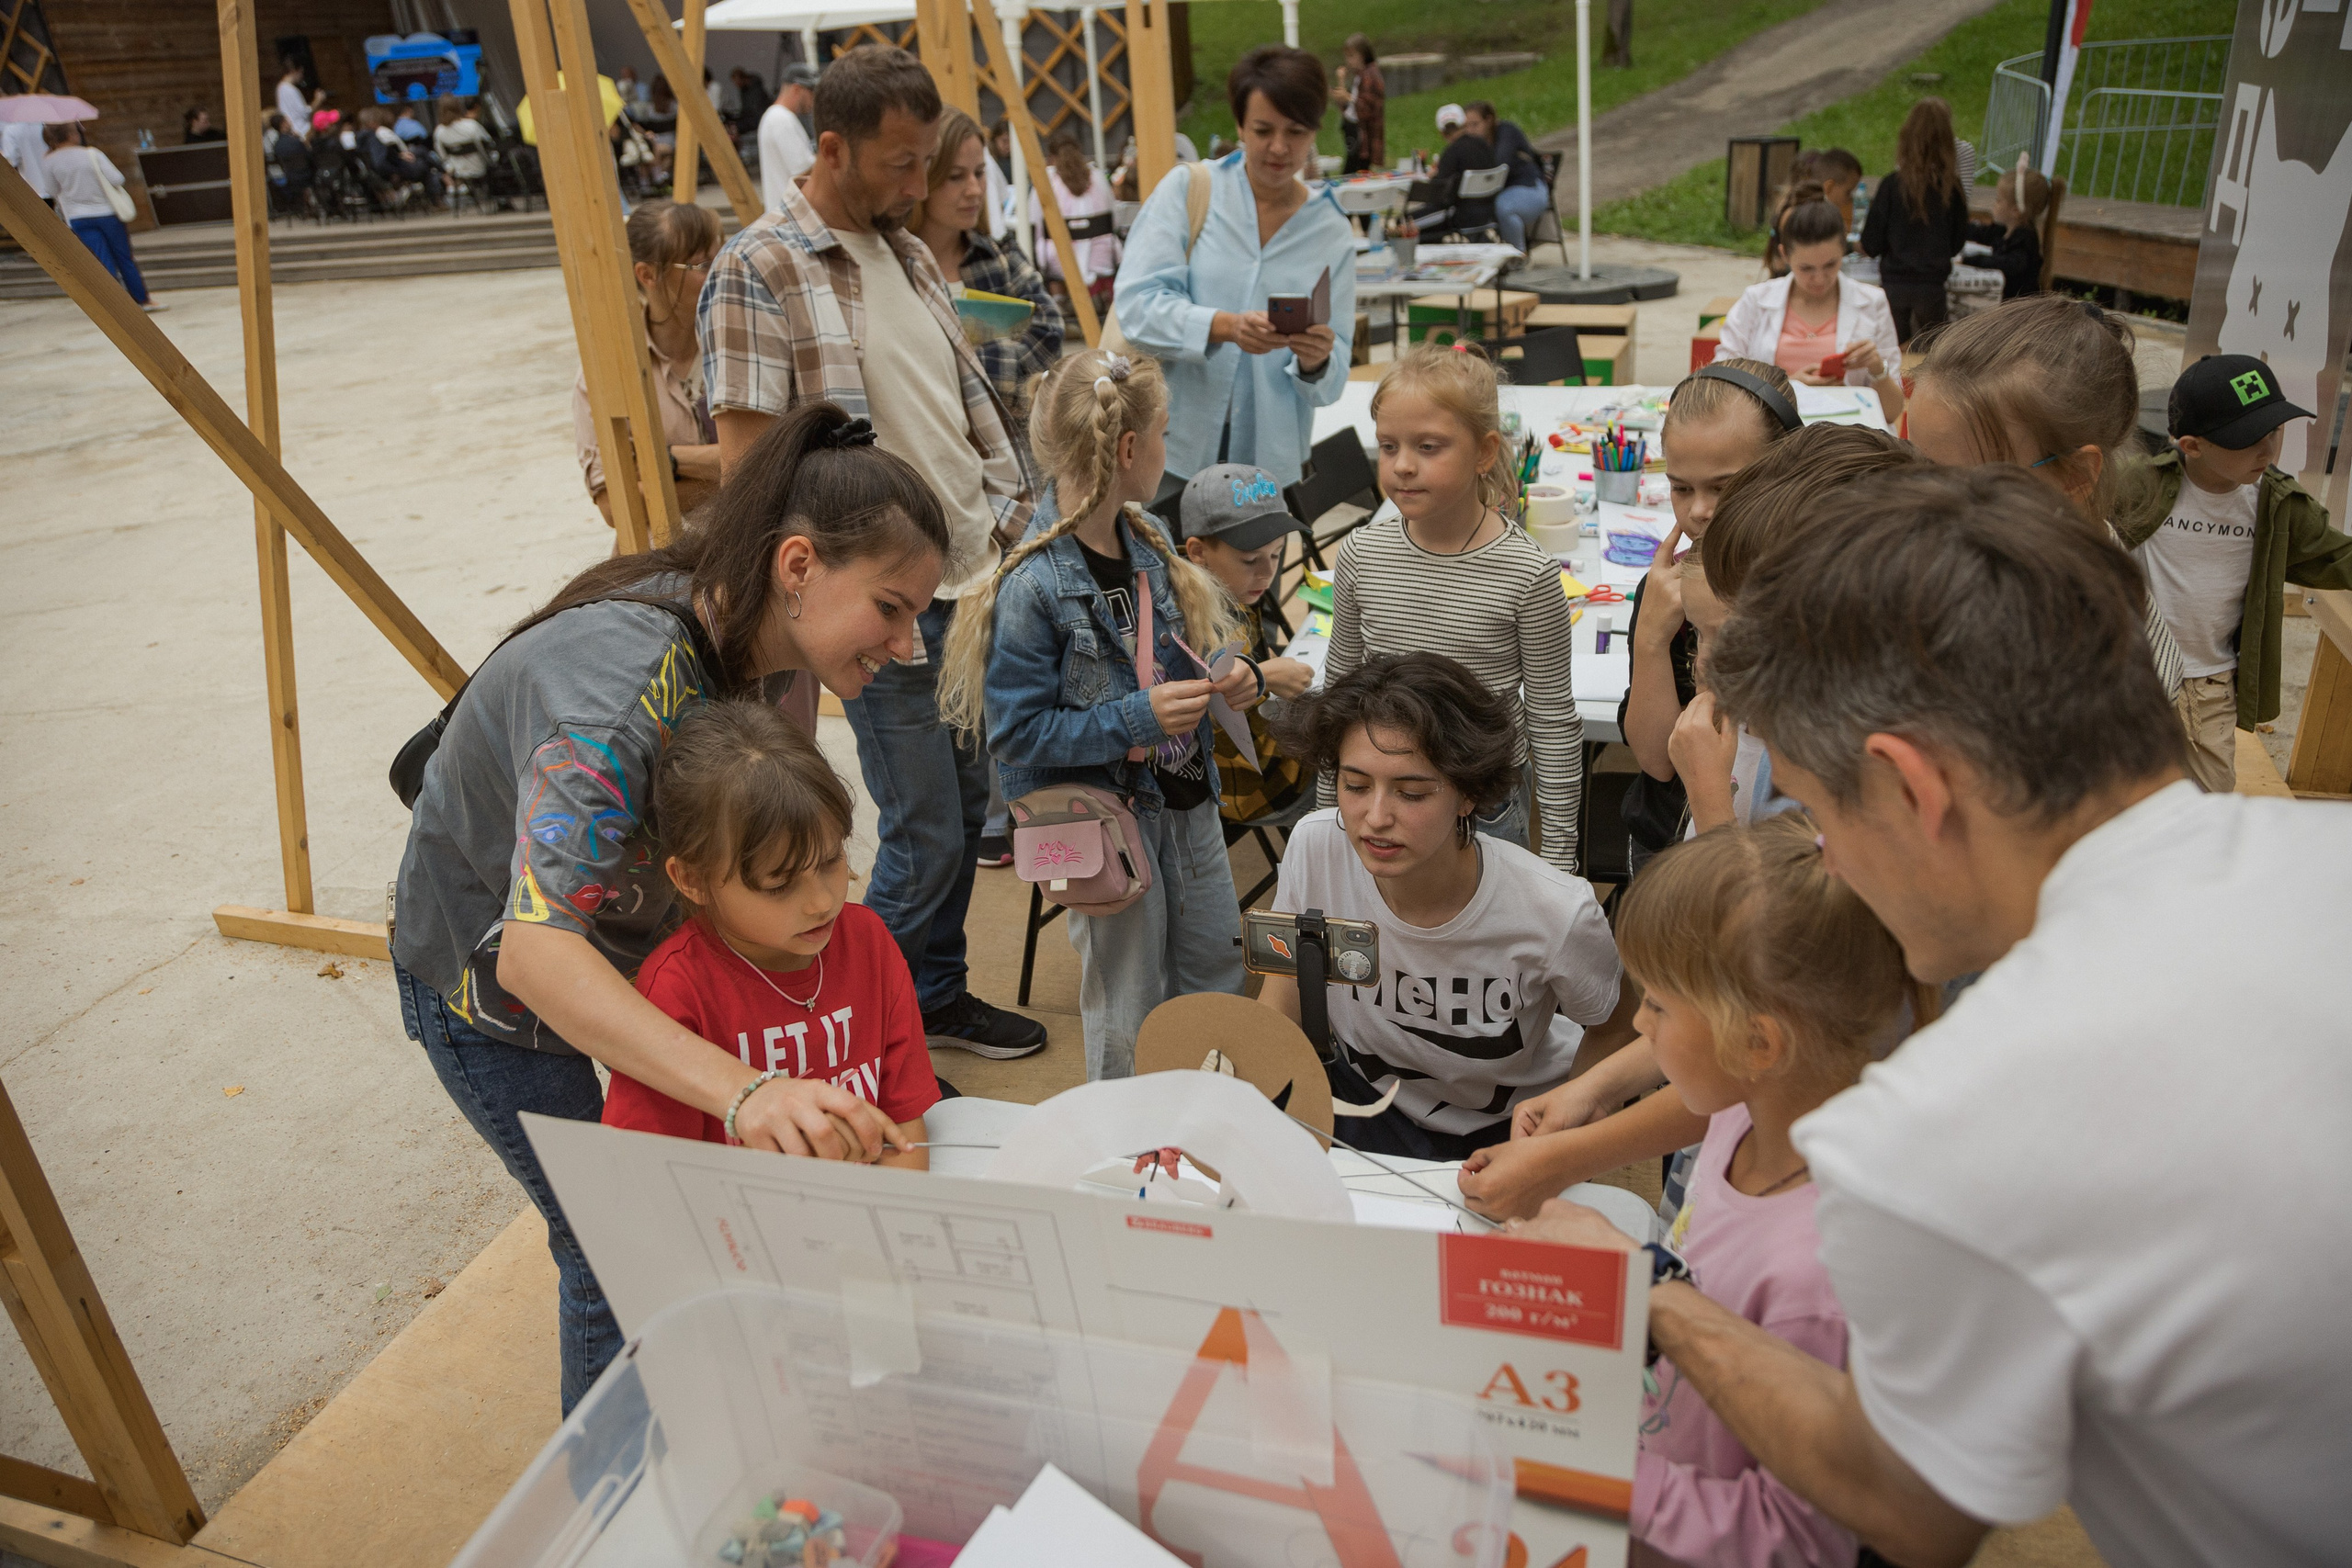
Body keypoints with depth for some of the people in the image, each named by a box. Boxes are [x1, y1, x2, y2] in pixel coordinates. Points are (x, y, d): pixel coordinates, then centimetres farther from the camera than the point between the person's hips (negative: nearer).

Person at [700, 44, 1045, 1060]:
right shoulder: (758, 271, -11)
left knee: (966, 807, 16)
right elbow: (748, 462, -15)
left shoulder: (908, 253, 14)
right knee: (925, 835, -1)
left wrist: (1018, 517, 11)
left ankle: (937, 998, 34)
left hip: (977, 576, 8)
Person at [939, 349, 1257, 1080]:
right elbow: (1016, 734, -22)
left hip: (1184, 798, 8)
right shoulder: (1033, 587, -24)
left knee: (1218, 971, 21)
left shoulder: (1148, 540, 1)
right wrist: (1138, 718, -29)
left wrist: (1228, 677, -5)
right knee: (1129, 1005, 10)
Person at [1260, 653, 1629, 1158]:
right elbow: (1285, 990, -6)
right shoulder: (1315, 847, -22)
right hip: (1361, 1093, 1)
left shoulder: (1557, 915, -28)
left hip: (1507, 1127, -1)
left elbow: (1618, 1032, -6)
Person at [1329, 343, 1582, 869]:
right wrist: (1328, 806, 12)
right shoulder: (1362, 554, -6)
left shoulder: (1527, 572, -16)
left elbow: (1553, 720, -7)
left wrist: (1558, 852, -4)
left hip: (1487, 810, -3)